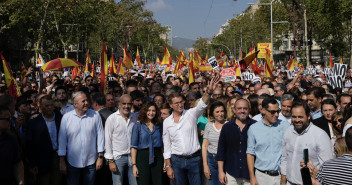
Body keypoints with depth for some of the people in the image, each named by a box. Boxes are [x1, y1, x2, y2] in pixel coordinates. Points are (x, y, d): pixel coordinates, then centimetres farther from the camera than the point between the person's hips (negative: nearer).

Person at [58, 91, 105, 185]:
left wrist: (100, 157, -2)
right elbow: (62, 140, 0)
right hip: (72, 162, 0)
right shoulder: (66, 117, -4)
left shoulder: (95, 115, -4)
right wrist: (62, 161, 1)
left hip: (91, 161, 0)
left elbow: (100, 136, -1)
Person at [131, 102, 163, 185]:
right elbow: (133, 146, -5)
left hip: (157, 157, 3)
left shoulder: (158, 126, 11)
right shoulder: (138, 125, -1)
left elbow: (162, 144, 12)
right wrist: (134, 165, -12)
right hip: (143, 157, -3)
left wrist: (165, 161, 1)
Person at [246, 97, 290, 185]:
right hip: (262, 176, 0)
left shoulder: (286, 126, 2)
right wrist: (252, 177, -1)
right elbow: (250, 153, 4)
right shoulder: (253, 128, 1)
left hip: (282, 175, 0)